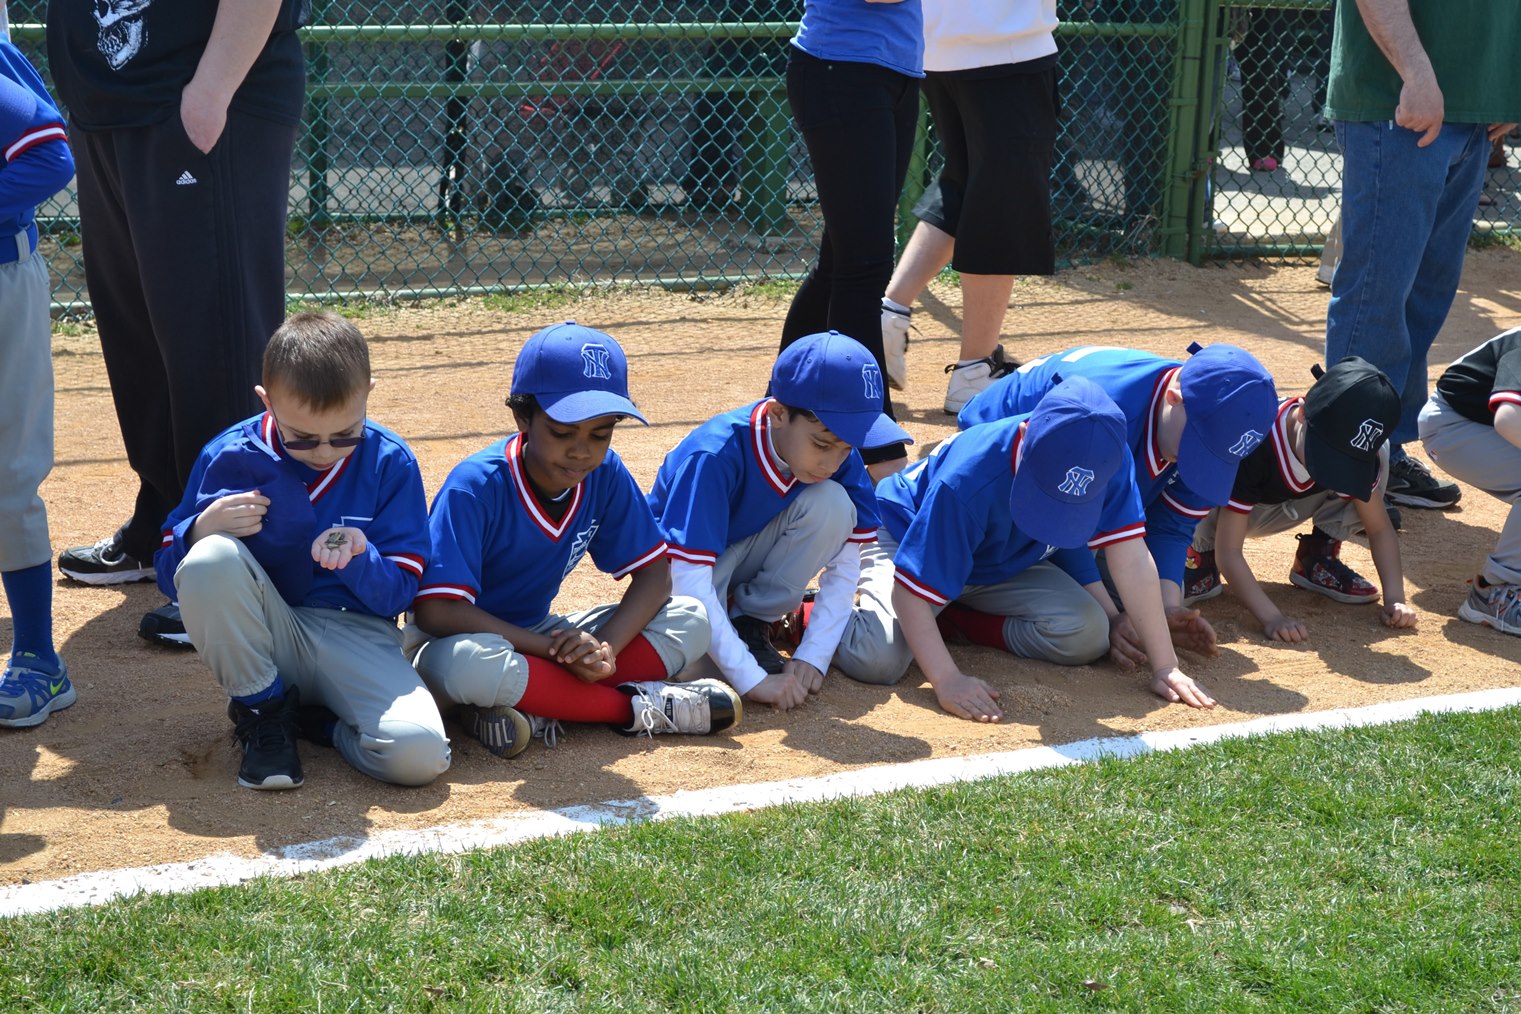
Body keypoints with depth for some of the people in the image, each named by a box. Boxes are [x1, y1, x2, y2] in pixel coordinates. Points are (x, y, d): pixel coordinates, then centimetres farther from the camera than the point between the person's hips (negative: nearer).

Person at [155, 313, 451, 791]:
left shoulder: (390, 463, -6)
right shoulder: (228, 456, -6)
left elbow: (401, 592, -5)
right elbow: (171, 575, -1)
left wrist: (361, 559, -27)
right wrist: (201, 530, -23)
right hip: (260, 638, 1)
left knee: (419, 755, -30)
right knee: (210, 559, -31)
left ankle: (313, 719, 3)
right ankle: (264, 711, -8)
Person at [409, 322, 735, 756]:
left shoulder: (606, 475, -8)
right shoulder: (474, 487, -23)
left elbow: (654, 574, -3)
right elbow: (437, 611, -28)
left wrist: (605, 647, -22)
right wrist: (553, 650, -29)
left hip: (541, 634, 6)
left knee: (691, 620, -9)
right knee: (464, 663, -42)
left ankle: (541, 711, -22)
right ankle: (637, 707, -24)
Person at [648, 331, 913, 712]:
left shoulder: (838, 454, -20)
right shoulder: (714, 456, -35)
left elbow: (844, 564, -14)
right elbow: (689, 581, -37)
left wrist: (813, 656, -25)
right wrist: (752, 679, -41)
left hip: (750, 558, 4)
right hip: (682, 563, -4)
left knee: (831, 504, -25)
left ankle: (752, 621, -7)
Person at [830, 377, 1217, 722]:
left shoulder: (1108, 456, -29)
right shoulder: (967, 479, -42)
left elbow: (1131, 559, -24)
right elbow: (911, 591, -37)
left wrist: (1165, 667, -24)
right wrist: (948, 680, -45)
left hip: (1004, 563, 6)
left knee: (1088, 636, -16)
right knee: (878, 660, -31)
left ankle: (951, 620, 2)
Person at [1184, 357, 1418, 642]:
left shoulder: (1357, 453, -25)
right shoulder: (1252, 445, -40)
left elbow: (1380, 529, -12)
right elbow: (1228, 552, -38)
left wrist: (1395, 598, -27)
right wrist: (1271, 618, -48)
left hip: (1284, 511, 4)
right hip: (1219, 511, -4)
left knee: (1379, 454, -19)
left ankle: (1317, 555, -1)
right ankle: (1202, 560, -9)